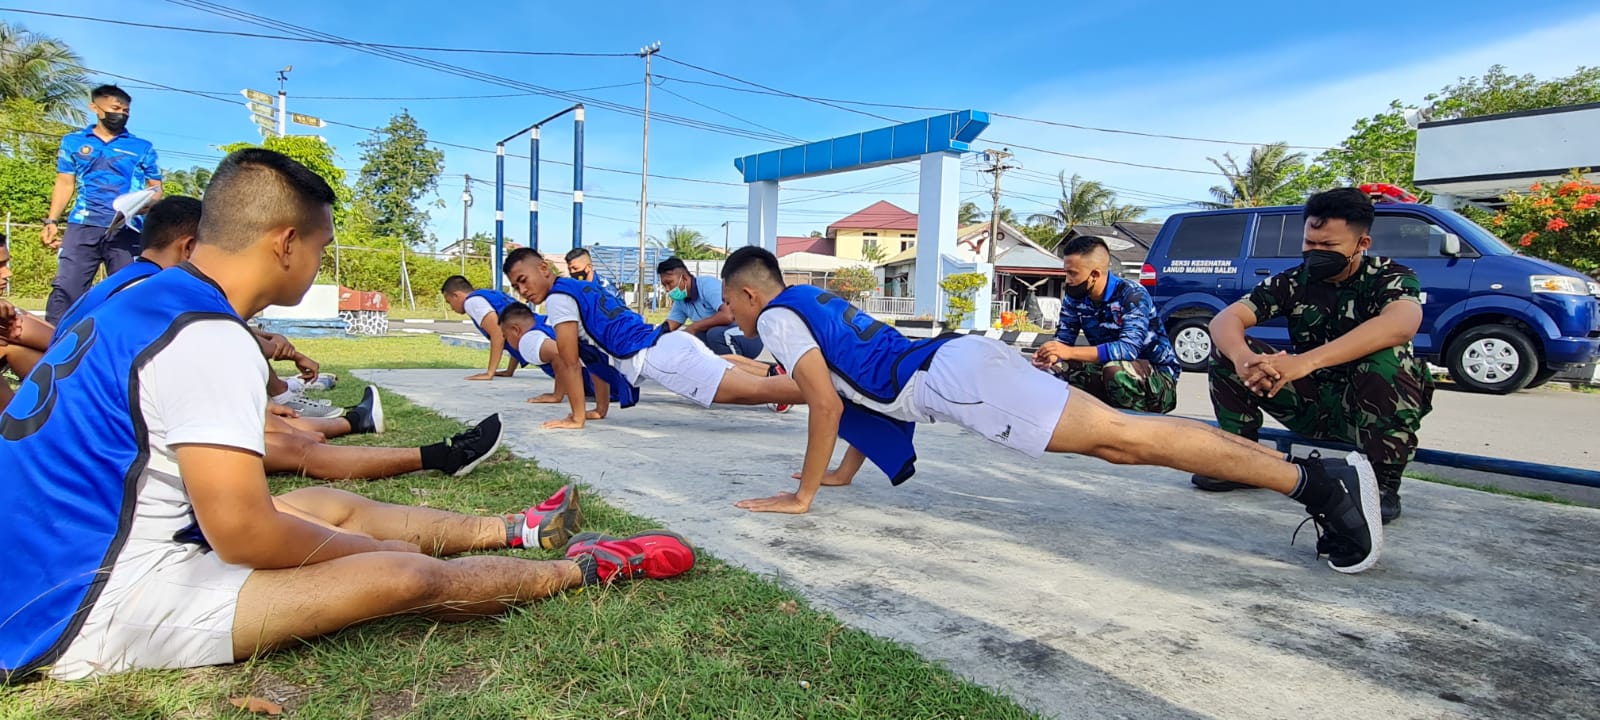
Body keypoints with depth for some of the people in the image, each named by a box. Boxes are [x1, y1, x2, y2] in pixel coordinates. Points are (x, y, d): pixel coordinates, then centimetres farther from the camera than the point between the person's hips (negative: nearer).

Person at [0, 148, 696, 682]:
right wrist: (367, 546, -9)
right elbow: (244, 533, -25)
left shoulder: (140, 302, 5)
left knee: (327, 504, 17)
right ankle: (583, 568, 6)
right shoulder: (209, 338, -25)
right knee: (405, 576, -14)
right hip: (86, 614, -10)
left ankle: (515, 530, 30)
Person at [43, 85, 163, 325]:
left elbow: (156, 188, 11)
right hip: (83, 226, 1)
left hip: (127, 230, -1)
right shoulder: (73, 141, 15)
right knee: (65, 288, -6)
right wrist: (52, 221, 5)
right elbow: (65, 184, 15)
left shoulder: (142, 148, 12)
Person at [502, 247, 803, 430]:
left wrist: (577, 418, 4)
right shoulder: (579, 290, 28)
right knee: (748, 390, 15)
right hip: (670, 344, 9)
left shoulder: (558, 297, -1)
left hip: (658, 355, -9)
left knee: (758, 389, -18)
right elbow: (599, 351, 32)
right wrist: (601, 408, 33)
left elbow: (569, 363, -3)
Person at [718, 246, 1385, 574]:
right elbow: (860, 390, 33)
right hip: (956, 363, 8)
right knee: (1118, 442, 5)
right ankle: (1306, 470, 6)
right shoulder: (817, 303, 29)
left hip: (951, 375, -8)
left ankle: (1316, 480, -13)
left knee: (1119, 437, -14)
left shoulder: (776, 317, 2)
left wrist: (802, 495, -2)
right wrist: (844, 472, 36)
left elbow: (825, 404, -10)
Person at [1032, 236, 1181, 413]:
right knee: (1055, 366, -14)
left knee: (1116, 370, -37)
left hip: (1158, 378, -6)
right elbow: (1063, 339, -3)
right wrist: (1050, 354, -28)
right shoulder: (1074, 298, -3)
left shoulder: (1132, 296, -22)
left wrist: (1070, 352, -42)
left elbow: (1129, 348, -35)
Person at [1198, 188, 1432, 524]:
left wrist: (1306, 361, -49)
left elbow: (1399, 326, -36)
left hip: (1365, 409, -3)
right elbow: (1224, 319, -16)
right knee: (1226, 347, -13)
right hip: (1310, 406, 3)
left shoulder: (1390, 278, -12)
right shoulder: (1292, 282, -3)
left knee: (1388, 358, -34)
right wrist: (1242, 357, -41)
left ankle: (1385, 484, -16)